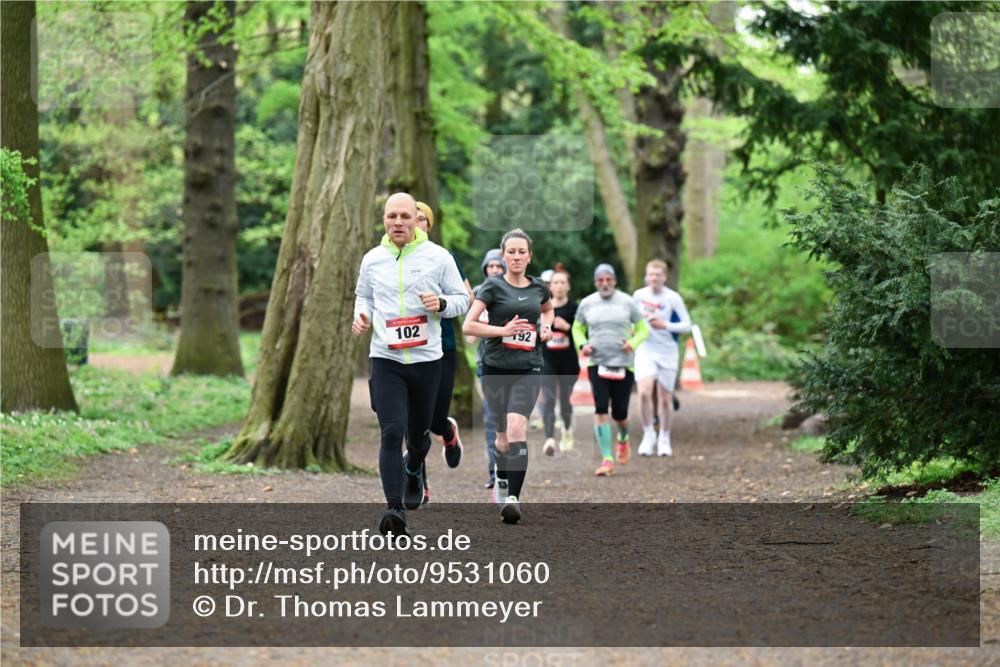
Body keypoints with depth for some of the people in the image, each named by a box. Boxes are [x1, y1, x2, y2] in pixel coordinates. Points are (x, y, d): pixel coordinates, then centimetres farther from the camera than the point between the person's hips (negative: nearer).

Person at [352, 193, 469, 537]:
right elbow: (363, 295, 22)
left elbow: (462, 299, 4)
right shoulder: (372, 259, 5)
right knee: (392, 433, -14)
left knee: (419, 433, 14)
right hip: (385, 360, 0)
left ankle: (413, 470, 49)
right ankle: (394, 510, -16)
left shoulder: (438, 257, -2)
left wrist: (441, 303, -16)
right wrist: (361, 314, 0)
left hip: (426, 360, 0)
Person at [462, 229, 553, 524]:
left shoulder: (538, 287, 8)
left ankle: (513, 498, -25)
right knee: (503, 433, 11)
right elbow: (468, 325, -10)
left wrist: (546, 326, 11)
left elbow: (547, 309, 32)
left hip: (529, 369, 1)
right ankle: (502, 481, 41)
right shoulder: (493, 286, -3)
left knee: (516, 427, -20)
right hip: (496, 368, -1)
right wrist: (504, 330, -18)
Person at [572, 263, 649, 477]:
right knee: (601, 409, -13)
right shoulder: (587, 304, 5)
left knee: (619, 413, 2)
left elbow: (642, 329, 9)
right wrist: (582, 345, -1)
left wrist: (633, 343, -10)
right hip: (596, 364, 0)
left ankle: (623, 439, 38)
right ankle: (607, 460, -12)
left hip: (623, 365, 0)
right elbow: (577, 328, 18)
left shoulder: (626, 302, 2)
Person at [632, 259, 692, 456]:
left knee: (665, 399, 5)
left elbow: (687, 325, -6)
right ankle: (648, 434, -1)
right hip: (645, 350, 1)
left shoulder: (673, 298, -6)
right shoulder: (639, 295, 1)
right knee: (644, 392, -19)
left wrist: (665, 325, -18)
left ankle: (664, 438, 24)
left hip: (668, 352, -1)